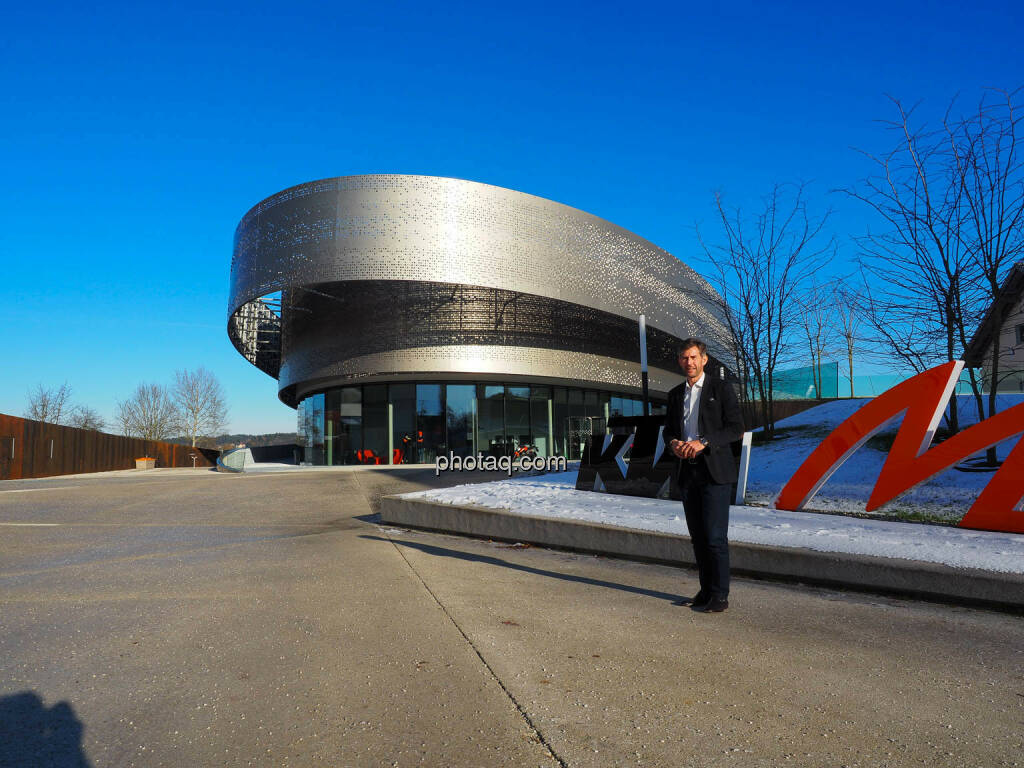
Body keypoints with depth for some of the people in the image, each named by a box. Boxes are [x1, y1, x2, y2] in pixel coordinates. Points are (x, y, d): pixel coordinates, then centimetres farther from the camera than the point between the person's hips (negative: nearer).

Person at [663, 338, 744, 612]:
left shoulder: (721, 389, -2)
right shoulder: (675, 394, 14)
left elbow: (736, 428, -8)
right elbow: (668, 429, 19)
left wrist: (703, 442, -19)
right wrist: (673, 443, -5)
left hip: (715, 472, -5)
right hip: (688, 472, 5)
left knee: (715, 536, -7)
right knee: (697, 536, 9)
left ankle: (719, 595, 3)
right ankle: (706, 589, 20)